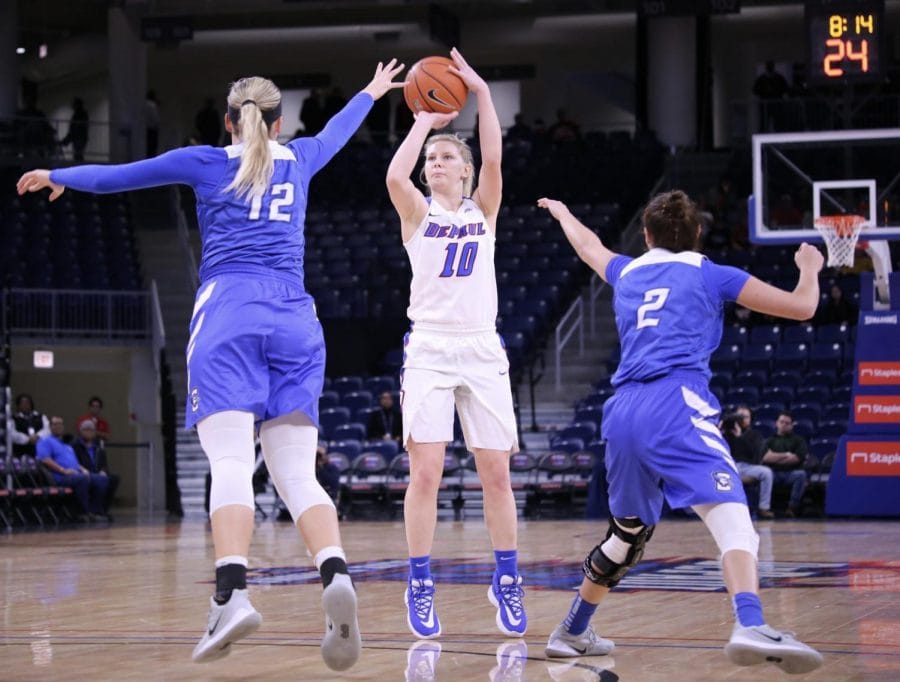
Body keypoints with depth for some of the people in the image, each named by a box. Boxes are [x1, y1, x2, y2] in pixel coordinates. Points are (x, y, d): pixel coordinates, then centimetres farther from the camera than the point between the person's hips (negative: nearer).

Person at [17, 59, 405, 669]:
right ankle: (335, 575, -29)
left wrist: (58, 177, 40)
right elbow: (337, 131, 44)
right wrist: (370, 94, 65)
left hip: (228, 312, -3)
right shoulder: (300, 159, 21)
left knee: (230, 464, -15)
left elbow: (116, 176, 22)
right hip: (294, 320, 3)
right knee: (296, 472, -3)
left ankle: (232, 592, -35)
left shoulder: (208, 162, 12)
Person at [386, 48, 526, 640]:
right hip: (430, 350, -1)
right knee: (426, 473, -9)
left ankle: (507, 582, 13)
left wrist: (482, 93, -13)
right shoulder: (417, 212, 6)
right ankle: (421, 588, -1)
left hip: (482, 351, 2)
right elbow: (395, 175, -16)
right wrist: (425, 120, -5)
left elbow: (494, 159, -9)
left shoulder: (483, 209, 10)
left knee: (496, 473, 2)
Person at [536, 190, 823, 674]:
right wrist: (809, 267, 35)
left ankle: (572, 632, 36)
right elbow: (802, 306, 14)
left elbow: (588, 245, 50)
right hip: (676, 404, -6)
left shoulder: (627, 273, 25)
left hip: (623, 413, 6)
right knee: (729, 512, -20)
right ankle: (750, 626, -43)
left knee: (628, 533, 25)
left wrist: (562, 213, 71)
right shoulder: (709, 274, 13)